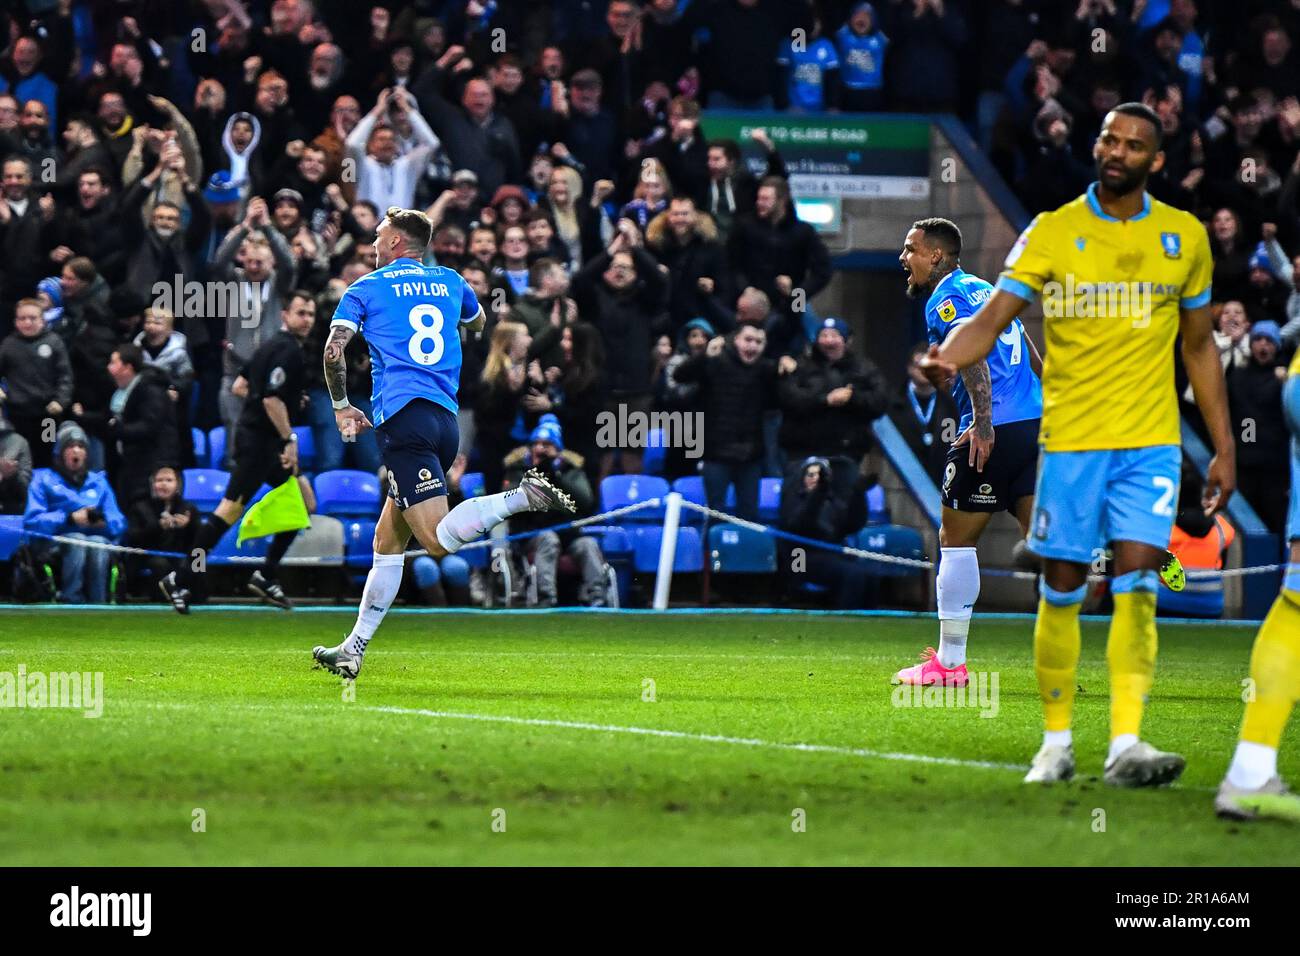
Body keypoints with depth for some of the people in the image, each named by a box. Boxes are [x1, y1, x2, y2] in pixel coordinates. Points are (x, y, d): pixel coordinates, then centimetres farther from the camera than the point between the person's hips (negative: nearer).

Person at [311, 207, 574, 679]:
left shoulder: (365, 289, 7)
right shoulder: (449, 281, 20)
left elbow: (334, 350, -3)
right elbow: (480, 324, 41)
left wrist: (342, 407, 12)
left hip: (403, 415, -6)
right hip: (447, 422, 6)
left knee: (439, 540, -18)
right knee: (387, 541, 12)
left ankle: (520, 498, -33)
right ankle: (354, 649, 12)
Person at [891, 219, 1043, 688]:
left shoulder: (944, 298, -3)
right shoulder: (984, 288, 24)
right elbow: (1032, 356, 28)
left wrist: (983, 422, -29)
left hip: (994, 431, -8)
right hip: (1035, 422, 8)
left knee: (956, 539, 4)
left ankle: (949, 662, 8)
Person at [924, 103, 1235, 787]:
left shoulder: (1185, 237, 7)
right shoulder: (1052, 233, -1)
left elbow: (1199, 347, 15)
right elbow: (993, 318, -10)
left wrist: (1224, 447, 13)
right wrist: (950, 356, -32)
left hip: (1150, 442, 1)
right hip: (1069, 439, -1)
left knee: (1137, 584, -11)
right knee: (1062, 590, 3)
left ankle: (1126, 744, -14)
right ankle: (1056, 743, 14)